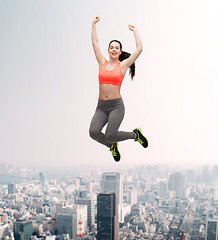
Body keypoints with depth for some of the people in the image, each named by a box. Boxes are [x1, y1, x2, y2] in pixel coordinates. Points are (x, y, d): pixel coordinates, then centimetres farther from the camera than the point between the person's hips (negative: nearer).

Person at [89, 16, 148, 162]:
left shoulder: (123, 65, 5)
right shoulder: (102, 63, 12)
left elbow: (139, 49, 2)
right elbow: (95, 43, 16)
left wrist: (135, 31, 13)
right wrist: (94, 24, 21)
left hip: (117, 106, -3)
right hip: (101, 106, 3)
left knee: (110, 136, -19)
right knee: (94, 132, -20)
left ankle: (135, 135, 12)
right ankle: (112, 146, 13)